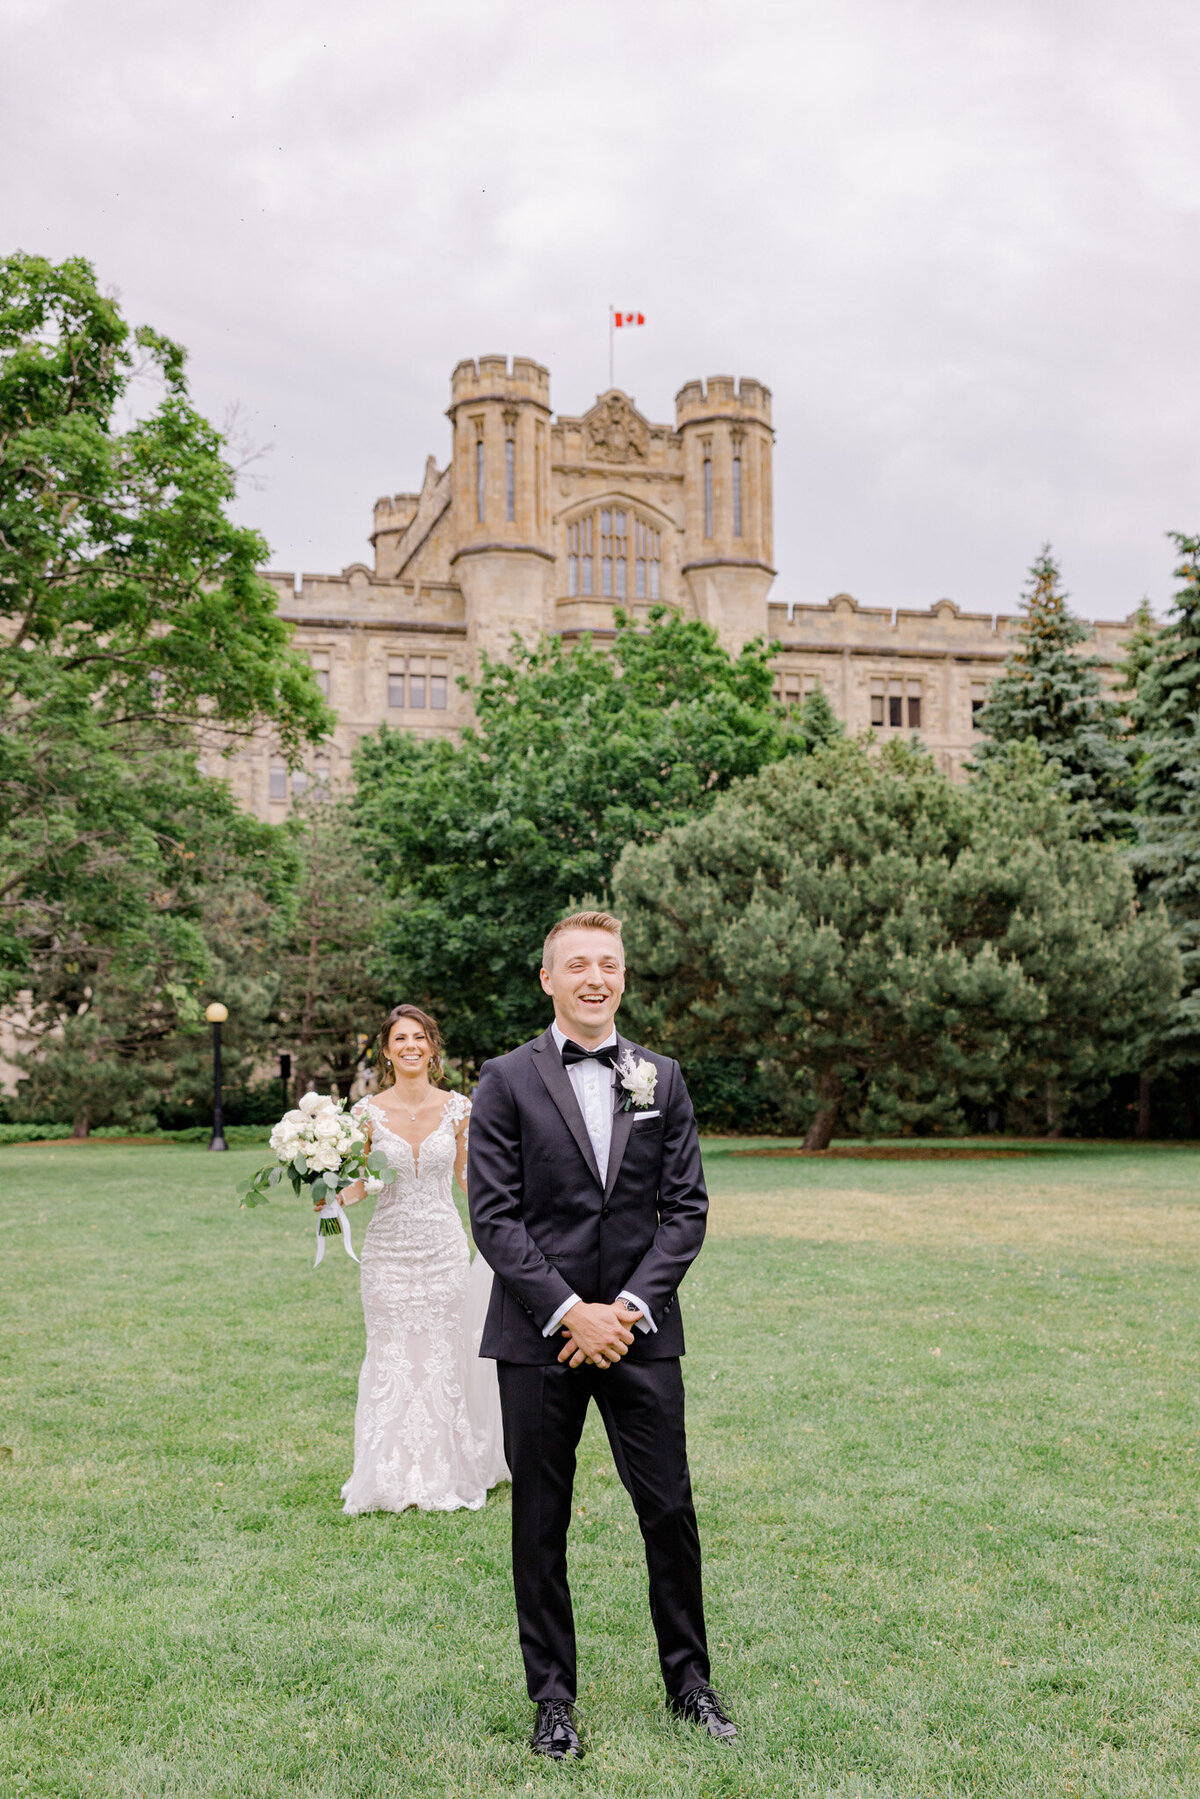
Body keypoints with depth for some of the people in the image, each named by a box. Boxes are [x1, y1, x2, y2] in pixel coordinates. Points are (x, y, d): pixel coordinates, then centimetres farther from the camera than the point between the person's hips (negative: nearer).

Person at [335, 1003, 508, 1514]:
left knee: (443, 1357, 5)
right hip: (388, 1250, 0)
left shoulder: (456, 1108, 0)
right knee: (390, 1359, 3)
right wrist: (331, 1199, -19)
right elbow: (358, 1184, 1)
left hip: (444, 1247, 1)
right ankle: (393, 1478, 15)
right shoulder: (368, 1112, -3)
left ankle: (444, 1476, 19)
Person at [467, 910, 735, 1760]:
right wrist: (568, 1310, -13)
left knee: (670, 1508, 6)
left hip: (640, 1332, 2)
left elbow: (686, 1209, 4)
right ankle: (552, 1696, 22)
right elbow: (494, 1215, -6)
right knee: (540, 1523, 7)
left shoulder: (662, 1079, 7)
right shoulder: (506, 1082, -1)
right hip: (538, 1337, -2)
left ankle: (688, 1676, 26)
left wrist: (630, 1307, -8)